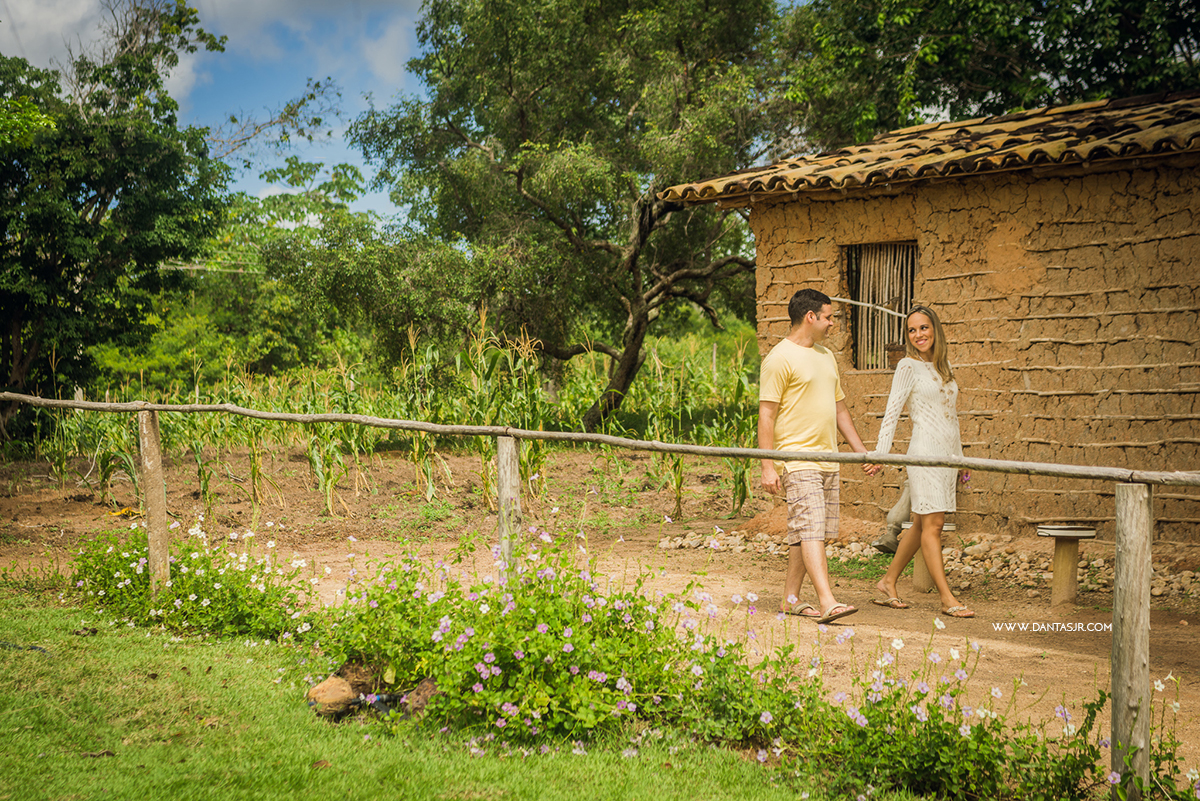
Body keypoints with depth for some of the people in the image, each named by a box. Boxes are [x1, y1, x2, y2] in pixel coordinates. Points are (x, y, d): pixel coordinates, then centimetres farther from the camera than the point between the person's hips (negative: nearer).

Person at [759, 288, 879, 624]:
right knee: (810, 530, -14)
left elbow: (840, 408, 25)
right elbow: (766, 415, -11)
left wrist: (861, 450, 19)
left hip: (828, 459, 8)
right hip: (797, 459, -8)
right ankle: (827, 602, -20)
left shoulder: (826, 356, 19)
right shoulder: (780, 358, -8)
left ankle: (790, 598, 18)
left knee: (810, 532, 9)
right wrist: (767, 467, -16)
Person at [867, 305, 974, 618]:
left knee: (923, 524, 9)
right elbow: (892, 412, -7)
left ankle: (888, 583, 20)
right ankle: (947, 599, -8)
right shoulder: (908, 366, -3)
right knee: (933, 523, -8)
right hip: (925, 451, -7)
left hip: (947, 453, 7)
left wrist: (959, 456, 22)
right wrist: (881, 453, -16)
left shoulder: (944, 365, 17)